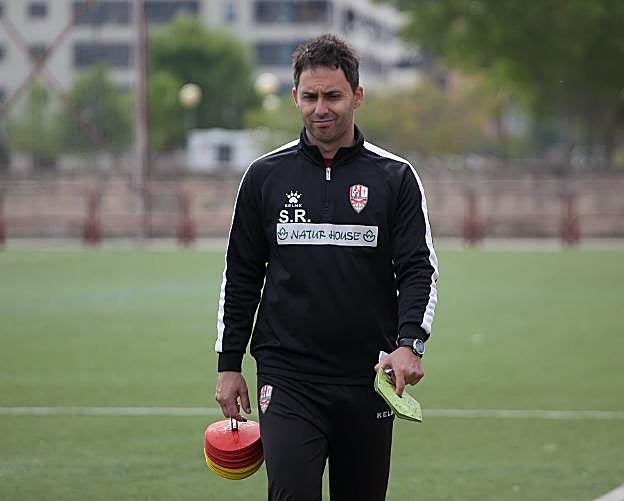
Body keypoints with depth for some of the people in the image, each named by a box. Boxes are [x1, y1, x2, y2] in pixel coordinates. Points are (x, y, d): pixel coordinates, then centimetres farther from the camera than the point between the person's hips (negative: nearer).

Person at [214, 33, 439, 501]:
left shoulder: (394, 177, 2)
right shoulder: (266, 176, 6)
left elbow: (419, 269, 0)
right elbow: (241, 274, 12)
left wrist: (409, 344, -17)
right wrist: (229, 364, 8)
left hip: (368, 378, 1)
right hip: (286, 378, -1)